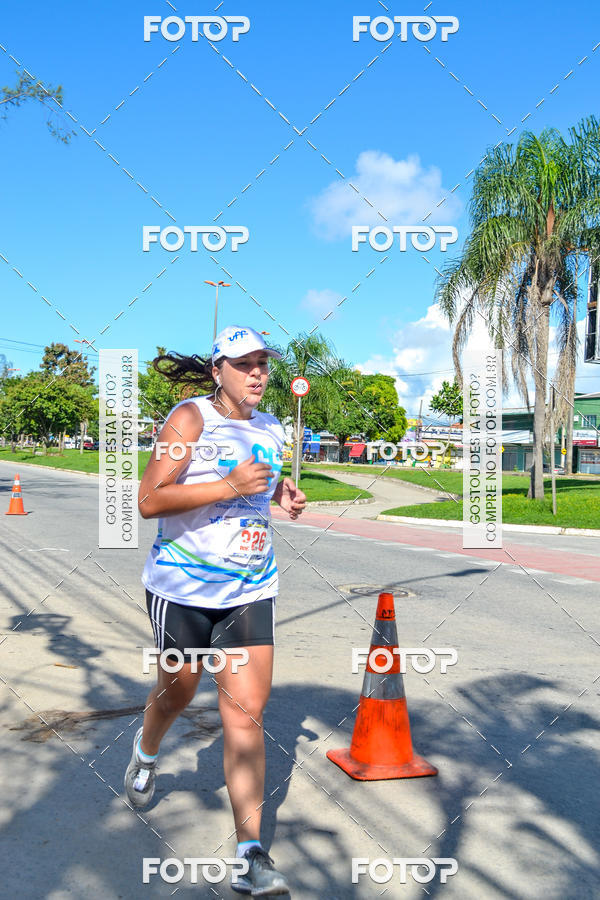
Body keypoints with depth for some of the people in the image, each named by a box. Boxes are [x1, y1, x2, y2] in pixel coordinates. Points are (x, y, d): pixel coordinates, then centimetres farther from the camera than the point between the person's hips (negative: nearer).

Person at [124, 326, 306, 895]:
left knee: (245, 713, -3)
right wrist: (229, 486, -26)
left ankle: (251, 852, 5)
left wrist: (282, 497, 5)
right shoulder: (191, 417, -11)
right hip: (183, 586, -3)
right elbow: (149, 501, -19)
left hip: (250, 590, 4)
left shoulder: (270, 429, 8)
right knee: (176, 692, 17)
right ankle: (146, 752, 53)